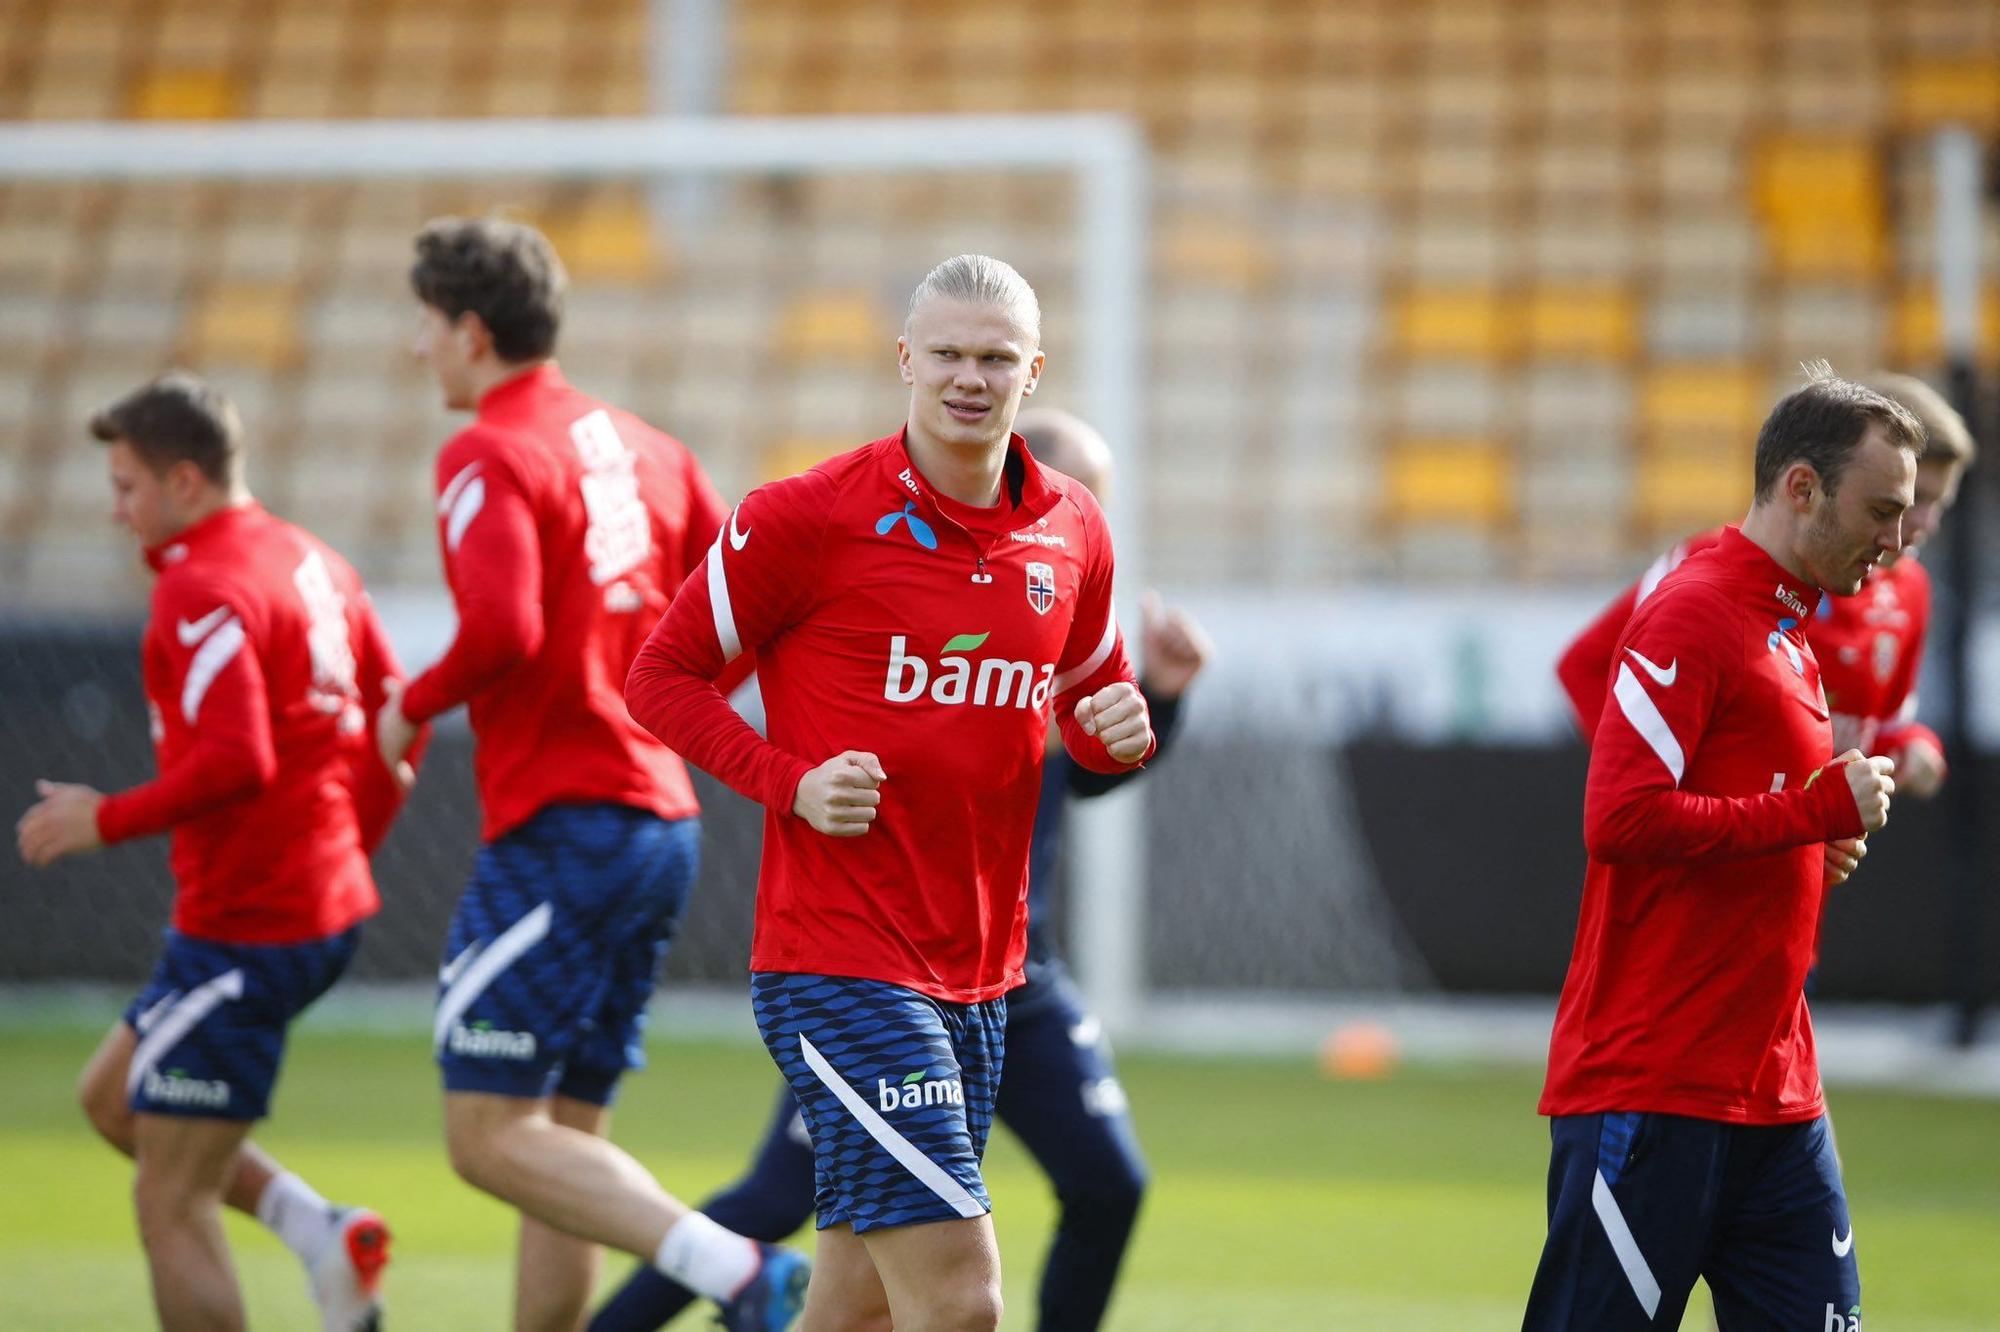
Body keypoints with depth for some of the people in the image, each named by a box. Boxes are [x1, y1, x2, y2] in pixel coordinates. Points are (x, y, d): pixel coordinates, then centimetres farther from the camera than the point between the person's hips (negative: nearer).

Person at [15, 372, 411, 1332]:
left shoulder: (204, 592, -17)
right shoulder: (310, 563, 11)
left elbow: (235, 760, -28)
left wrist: (107, 820, -16)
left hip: (246, 924, -10)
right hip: (328, 903, 10)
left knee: (171, 1200, -2)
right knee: (113, 1095, 22)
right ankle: (319, 1233, 10)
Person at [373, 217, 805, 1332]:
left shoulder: (490, 456, -10)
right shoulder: (638, 446, 14)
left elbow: (502, 627, -24)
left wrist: (413, 707, -7)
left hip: (561, 828, -9)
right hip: (663, 821, 9)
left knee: (491, 1135, -8)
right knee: (563, 1135, 14)